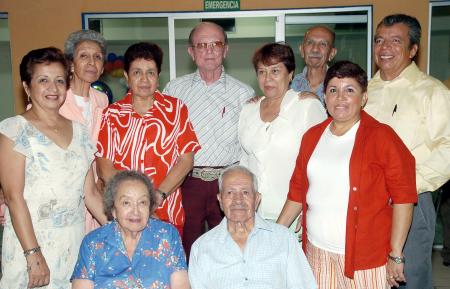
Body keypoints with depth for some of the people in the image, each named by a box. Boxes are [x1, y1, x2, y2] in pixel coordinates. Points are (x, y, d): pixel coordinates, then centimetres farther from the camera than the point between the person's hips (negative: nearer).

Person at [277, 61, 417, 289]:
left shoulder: (382, 137, -6)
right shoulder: (312, 136, 9)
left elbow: (403, 197, -9)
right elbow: (297, 191, 14)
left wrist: (395, 256, -11)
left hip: (365, 258, -4)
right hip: (317, 252, 4)